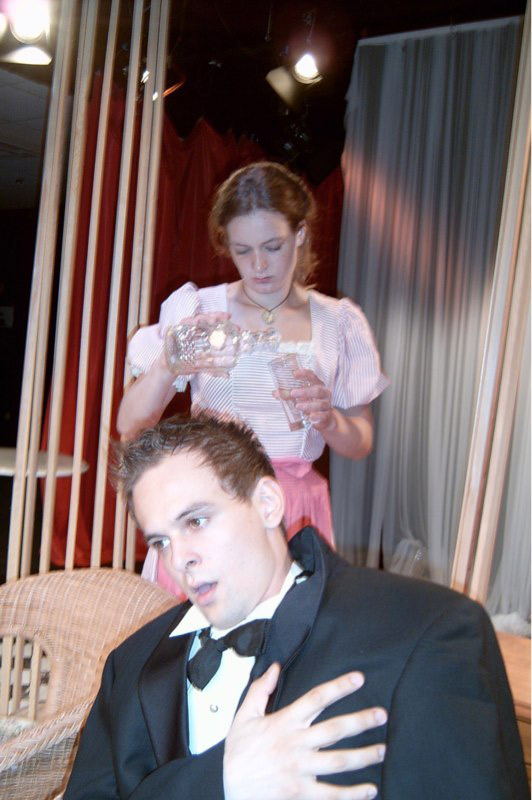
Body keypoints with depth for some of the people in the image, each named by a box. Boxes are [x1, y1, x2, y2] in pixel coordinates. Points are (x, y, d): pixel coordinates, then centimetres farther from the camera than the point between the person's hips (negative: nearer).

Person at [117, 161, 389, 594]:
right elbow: (130, 426, -3)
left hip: (295, 513, 1)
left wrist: (327, 418, -12)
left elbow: (361, 444, 9)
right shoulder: (195, 309, 3)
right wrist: (167, 366, -21)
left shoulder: (339, 322, 7)